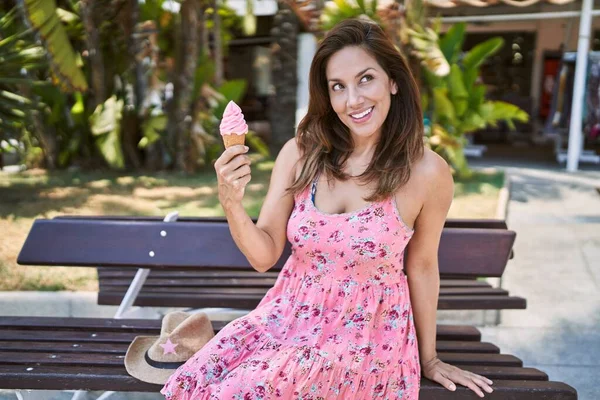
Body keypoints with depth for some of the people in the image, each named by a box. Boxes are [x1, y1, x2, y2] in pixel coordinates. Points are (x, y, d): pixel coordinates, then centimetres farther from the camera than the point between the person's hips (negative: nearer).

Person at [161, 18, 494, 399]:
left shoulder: (426, 172, -14)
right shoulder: (300, 153, -6)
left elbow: (421, 266, 1)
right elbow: (265, 256, -3)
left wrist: (428, 357, 12)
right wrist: (231, 201, -23)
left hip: (366, 333, -3)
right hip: (289, 313, 3)